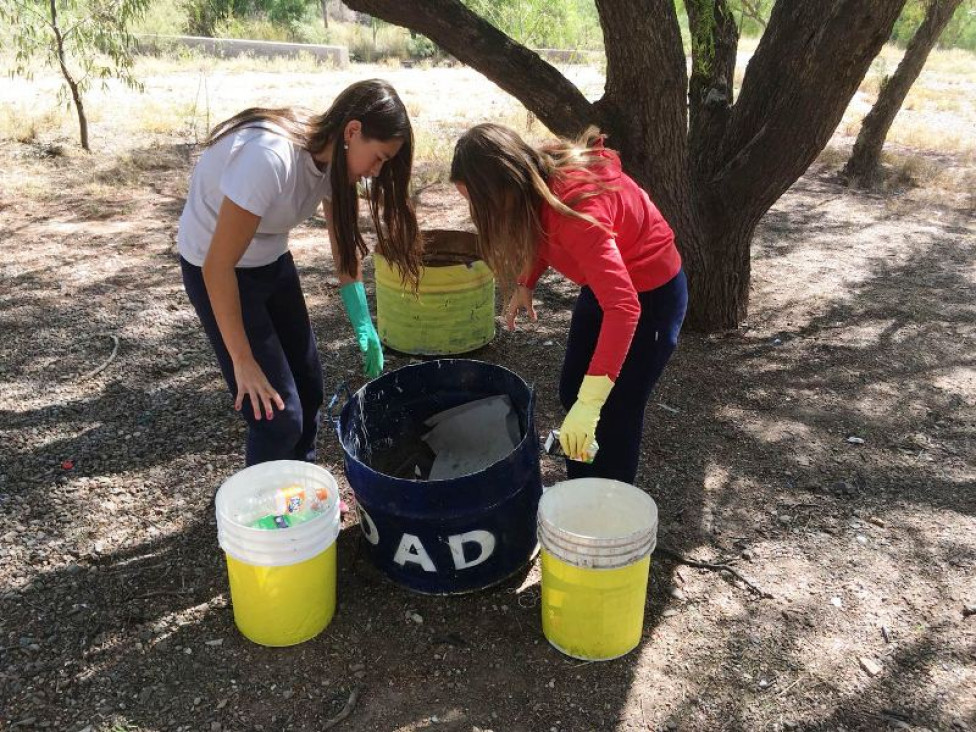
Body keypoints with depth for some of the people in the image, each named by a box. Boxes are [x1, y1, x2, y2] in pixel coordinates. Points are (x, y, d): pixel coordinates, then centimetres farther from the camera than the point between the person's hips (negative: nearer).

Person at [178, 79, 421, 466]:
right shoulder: (269, 158, -35)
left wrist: (363, 324, -4)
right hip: (218, 270, -7)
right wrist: (243, 361, -24)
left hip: (271, 260, 8)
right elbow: (219, 266, -30)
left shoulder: (333, 155, -11)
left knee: (308, 387, 13)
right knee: (279, 413, -9)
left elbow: (345, 242, 2)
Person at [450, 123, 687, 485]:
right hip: (607, 282, 9)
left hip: (650, 294, -9)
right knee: (571, 393, 15)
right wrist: (525, 285, -4)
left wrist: (590, 403, -46)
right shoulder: (538, 177, -14)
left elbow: (623, 308, -43)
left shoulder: (575, 206, -37)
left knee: (615, 414, -2)